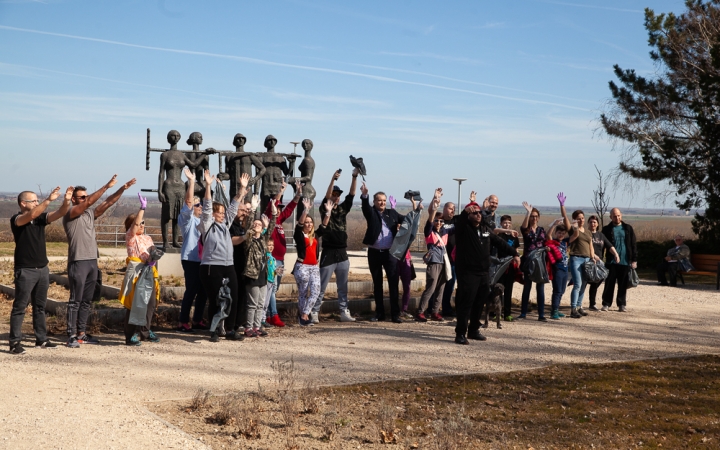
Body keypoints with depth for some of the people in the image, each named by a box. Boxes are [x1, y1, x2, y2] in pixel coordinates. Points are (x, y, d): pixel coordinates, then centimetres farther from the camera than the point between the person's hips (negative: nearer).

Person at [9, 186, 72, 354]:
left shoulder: (41, 218, 8)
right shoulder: (16, 219, -9)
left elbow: (59, 214, -3)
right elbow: (31, 215, -29)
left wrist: (66, 201, -22)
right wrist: (49, 200, -36)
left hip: (42, 269, 6)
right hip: (25, 270, -6)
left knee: (40, 306, 13)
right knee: (20, 307, -3)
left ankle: (41, 339, 19)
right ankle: (15, 342, -1)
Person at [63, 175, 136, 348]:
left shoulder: (90, 214, 15)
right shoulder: (70, 214, -6)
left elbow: (107, 203, 10)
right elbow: (89, 202, -19)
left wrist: (122, 189, -1)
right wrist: (106, 186, -21)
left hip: (92, 262, 8)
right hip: (78, 262, -8)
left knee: (86, 301, 10)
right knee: (75, 301, -5)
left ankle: (81, 333, 16)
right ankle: (72, 336, -3)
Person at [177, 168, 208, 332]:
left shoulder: (201, 220, 20)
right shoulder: (186, 218, -2)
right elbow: (188, 203, -17)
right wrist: (191, 181, -24)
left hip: (202, 259, 8)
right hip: (191, 259, -8)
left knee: (203, 290, 9)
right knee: (191, 290, -9)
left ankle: (197, 320, 18)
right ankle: (183, 322, -4)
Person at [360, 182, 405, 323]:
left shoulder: (392, 213, 9)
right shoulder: (371, 213, 2)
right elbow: (365, 206, -18)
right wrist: (364, 195, -38)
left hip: (390, 253, 0)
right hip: (374, 253, 0)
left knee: (393, 283, -4)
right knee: (377, 284, 7)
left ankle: (395, 314, -1)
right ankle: (379, 313, 15)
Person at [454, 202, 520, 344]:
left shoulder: (486, 229, 13)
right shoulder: (463, 228, -6)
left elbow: (499, 242, 18)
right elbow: (459, 222, -29)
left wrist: (514, 253, 15)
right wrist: (465, 212, -47)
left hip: (484, 272, 6)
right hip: (467, 272, -6)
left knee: (479, 304, 11)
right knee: (466, 303, -9)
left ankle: (473, 330, 24)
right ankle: (460, 333, -5)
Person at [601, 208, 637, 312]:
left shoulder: (628, 228, 8)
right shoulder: (607, 229, 4)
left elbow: (633, 245, 8)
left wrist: (634, 260, 2)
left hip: (625, 262, 1)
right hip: (611, 262, -1)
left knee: (623, 285, 6)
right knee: (609, 284, 1)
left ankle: (622, 304, 14)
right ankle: (606, 304, 7)